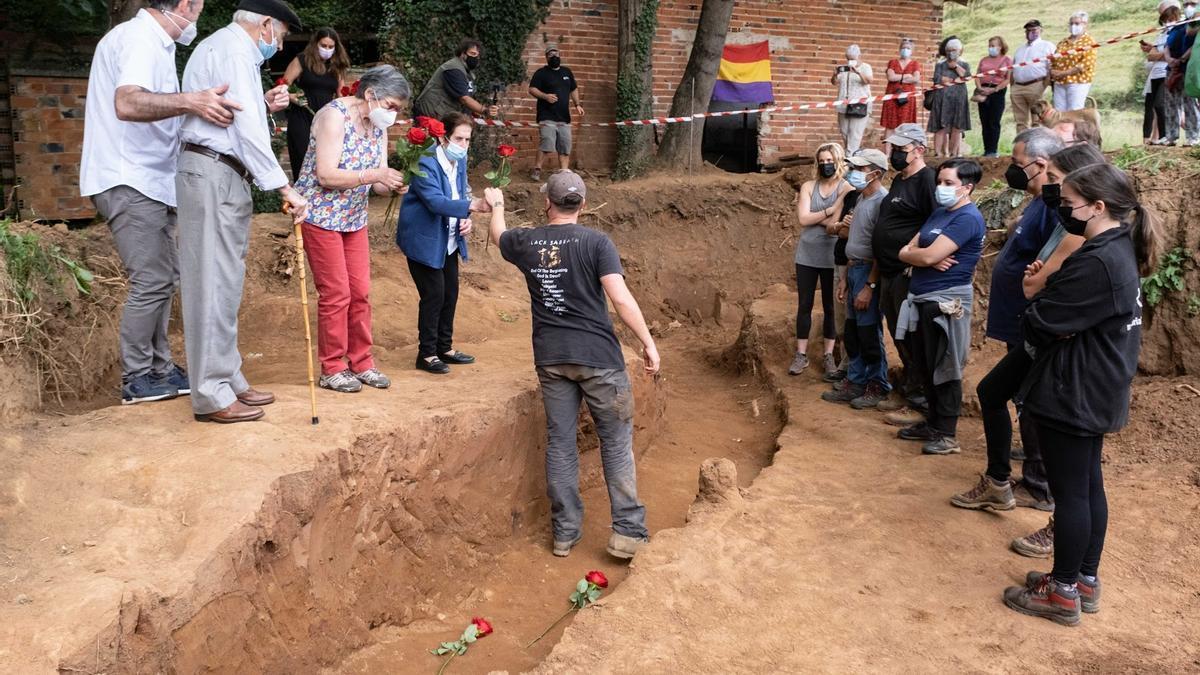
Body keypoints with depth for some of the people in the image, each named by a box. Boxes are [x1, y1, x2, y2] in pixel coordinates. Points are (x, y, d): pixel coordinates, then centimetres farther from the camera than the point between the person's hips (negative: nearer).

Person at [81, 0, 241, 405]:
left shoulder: (153, 41, 18)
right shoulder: (140, 38, -14)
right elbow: (127, 104, -32)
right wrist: (191, 102, -45)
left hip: (150, 182, 11)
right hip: (129, 183, -11)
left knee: (164, 276, 12)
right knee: (152, 280, -10)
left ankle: (159, 367, 20)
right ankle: (136, 380, 0)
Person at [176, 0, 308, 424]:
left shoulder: (221, 47, 24)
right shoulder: (235, 48, -8)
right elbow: (246, 128, -19)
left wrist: (263, 105, 14)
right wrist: (284, 187, -21)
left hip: (223, 176, 11)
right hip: (213, 174, -11)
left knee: (225, 284, 12)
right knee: (213, 283, -10)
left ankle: (228, 381, 18)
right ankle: (212, 396, -7)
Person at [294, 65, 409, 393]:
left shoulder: (379, 126, 5)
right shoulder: (334, 115, -17)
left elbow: (377, 182, 2)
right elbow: (326, 175, -24)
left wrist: (393, 186, -20)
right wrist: (375, 175, -29)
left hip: (354, 217, 7)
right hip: (321, 215, -7)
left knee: (360, 292, 7)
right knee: (336, 293, -5)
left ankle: (361, 363, 18)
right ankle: (332, 368, 8)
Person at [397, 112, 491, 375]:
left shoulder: (459, 160, 3)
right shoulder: (425, 162, -22)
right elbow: (435, 201, -34)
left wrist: (466, 220, -5)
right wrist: (473, 205, -45)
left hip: (449, 241, 8)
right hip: (424, 240, -8)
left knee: (450, 294, 12)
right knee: (434, 295, -6)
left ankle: (444, 347, 27)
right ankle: (427, 354, 8)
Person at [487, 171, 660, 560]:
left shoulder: (525, 242, 4)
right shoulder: (596, 242, -8)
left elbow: (497, 234, 28)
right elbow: (621, 299, -15)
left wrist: (496, 205, 49)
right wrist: (648, 343, -8)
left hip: (550, 359, 4)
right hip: (598, 356, -3)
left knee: (560, 443, 11)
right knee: (616, 442, 6)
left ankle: (565, 533, 18)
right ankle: (628, 532, 5)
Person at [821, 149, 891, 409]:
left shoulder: (882, 201, -16)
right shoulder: (861, 199, 13)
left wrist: (869, 286, -21)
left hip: (869, 272, -9)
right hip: (854, 269, 9)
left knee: (869, 334, -1)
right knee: (852, 332, 13)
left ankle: (877, 387, 11)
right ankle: (855, 382, 23)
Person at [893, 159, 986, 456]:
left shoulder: (968, 218, -14)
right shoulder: (939, 213, 15)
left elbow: (928, 256, -23)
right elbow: (904, 252, 9)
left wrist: (913, 253, -1)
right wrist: (926, 258, -12)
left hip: (946, 301, -9)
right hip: (922, 299, 9)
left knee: (943, 369, -1)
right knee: (926, 365, 16)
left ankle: (947, 434, 9)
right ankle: (933, 422, 29)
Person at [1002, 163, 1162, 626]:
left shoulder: (1097, 263, -25)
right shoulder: (1118, 251, 8)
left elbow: (1038, 323, -21)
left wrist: (1033, 323, -1)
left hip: (1073, 393, -10)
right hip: (1096, 391, 10)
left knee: (1070, 491, 1)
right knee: (1088, 485, 17)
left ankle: (1063, 592, 13)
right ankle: (1086, 580, 29)